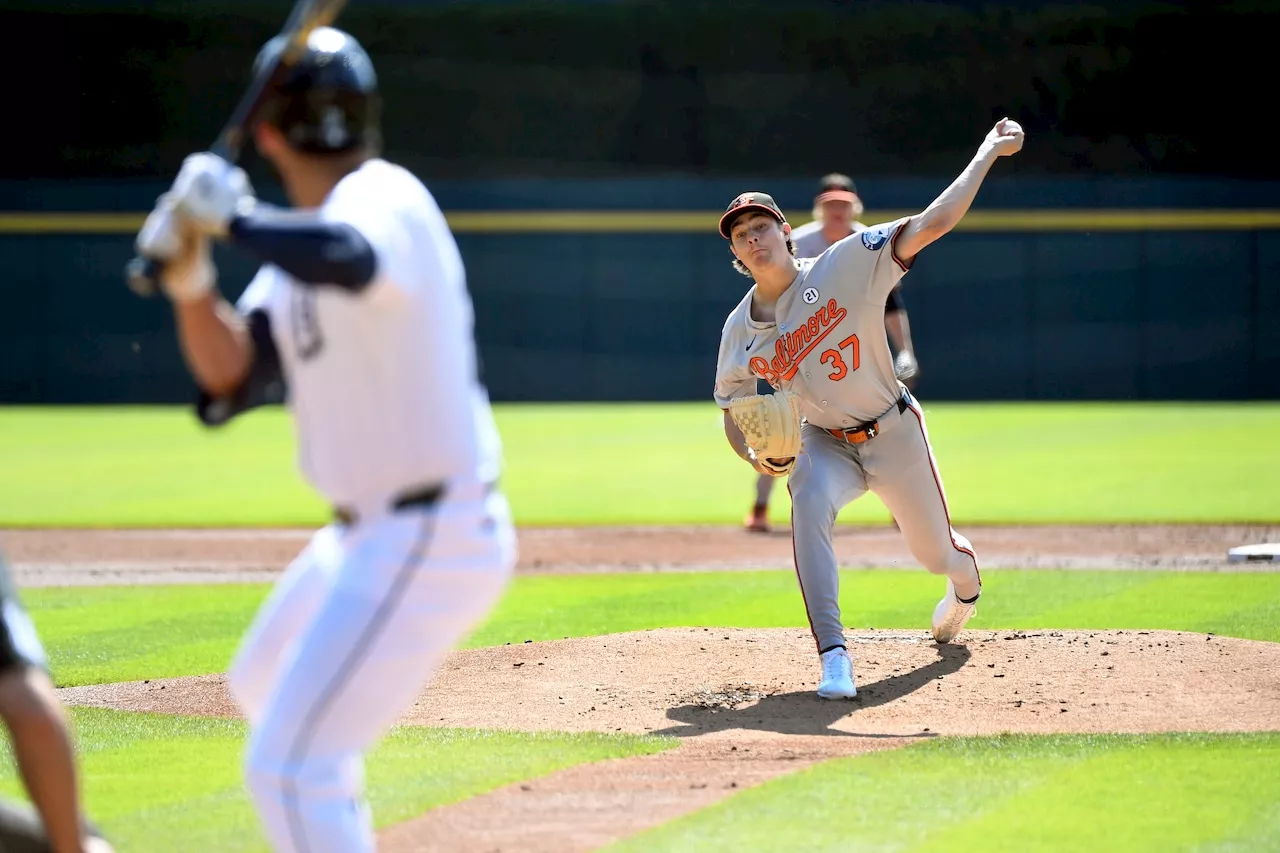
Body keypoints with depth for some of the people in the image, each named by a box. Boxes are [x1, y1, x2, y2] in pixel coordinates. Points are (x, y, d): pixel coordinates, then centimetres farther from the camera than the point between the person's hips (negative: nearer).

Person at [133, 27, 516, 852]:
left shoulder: (383, 201, -18)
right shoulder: (313, 231, 9)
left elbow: (343, 258, -44)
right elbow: (235, 378, 8)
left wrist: (231, 216, -29)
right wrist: (192, 285, -7)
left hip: (432, 541, -11)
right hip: (368, 532, 11)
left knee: (289, 766, -18)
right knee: (264, 690, 32)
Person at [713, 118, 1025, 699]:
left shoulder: (844, 267, -21)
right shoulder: (740, 331, -8)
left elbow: (932, 224, -27)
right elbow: (732, 410, 6)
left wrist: (988, 153, -32)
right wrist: (755, 455, -16)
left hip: (894, 434, -1)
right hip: (824, 444, 2)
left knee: (936, 553, 13)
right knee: (809, 504, -33)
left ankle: (966, 585, 55)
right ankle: (833, 657, -35)